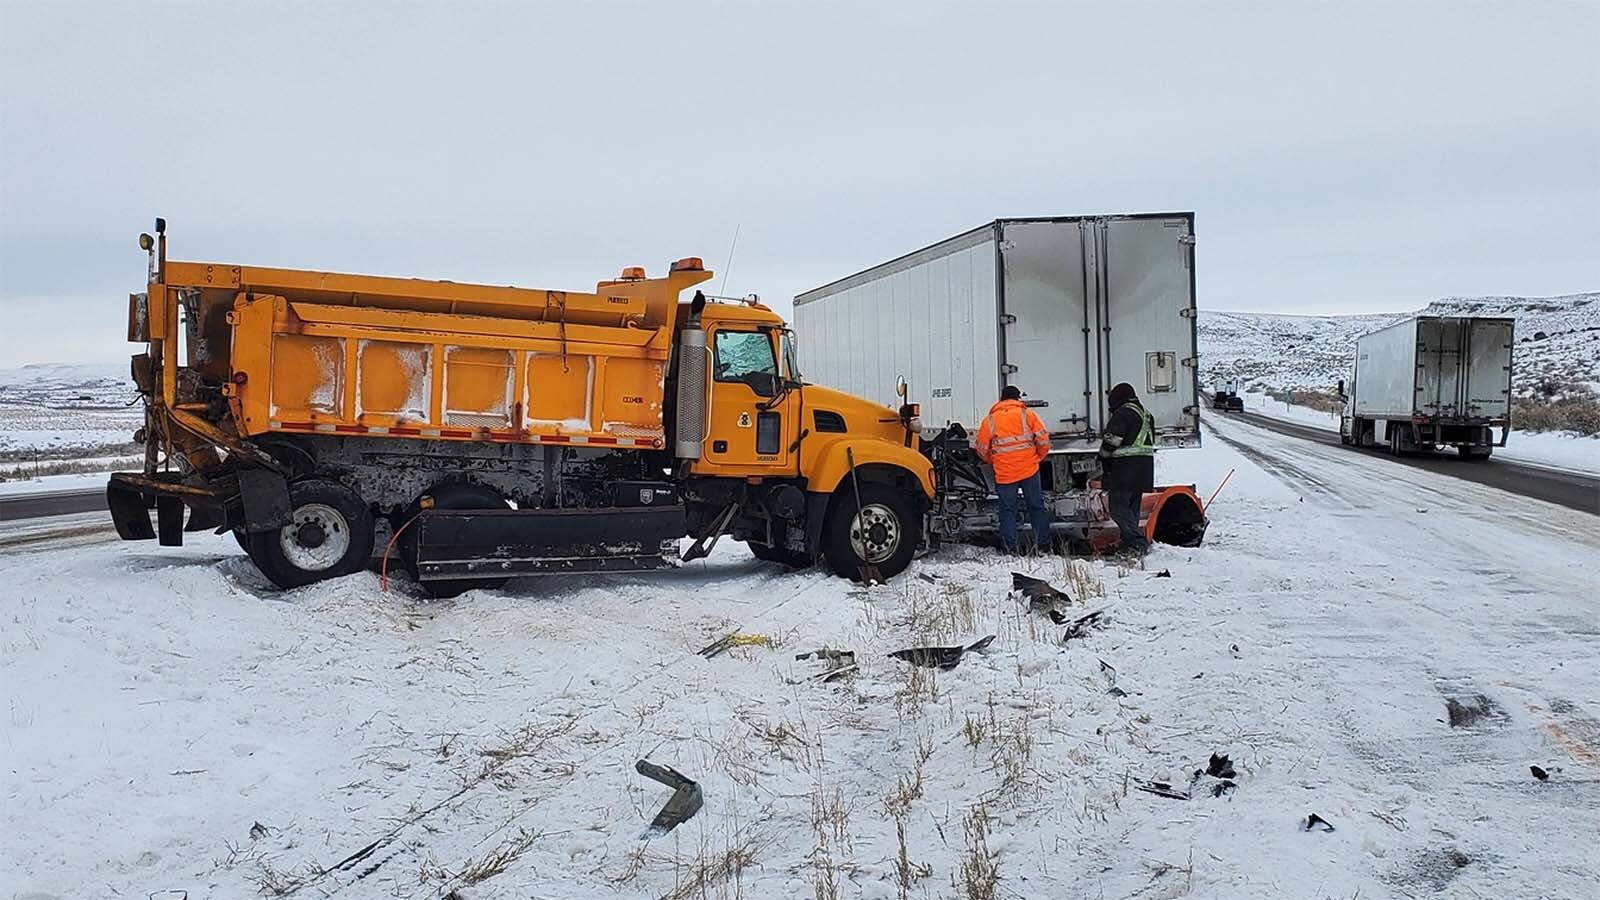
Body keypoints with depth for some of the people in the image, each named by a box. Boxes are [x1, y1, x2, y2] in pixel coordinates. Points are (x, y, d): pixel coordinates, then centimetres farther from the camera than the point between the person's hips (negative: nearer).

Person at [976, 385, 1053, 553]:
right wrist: (1038, 458, 14)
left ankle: (1010, 548, 4)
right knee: (1037, 507, 11)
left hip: (1004, 473, 0)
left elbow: (982, 449, 4)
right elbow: (1043, 440, -2)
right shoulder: (1027, 414, 2)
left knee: (1007, 510, 7)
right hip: (1029, 470, 0)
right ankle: (1043, 545, 14)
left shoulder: (990, 420, 3)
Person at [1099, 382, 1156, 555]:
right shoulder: (1146, 414, 20)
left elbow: (1110, 442, -14)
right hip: (1145, 468, 9)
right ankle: (1129, 541, 19)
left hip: (1125, 468, -9)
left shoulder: (1122, 414, -10)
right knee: (1133, 506, 16)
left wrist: (1104, 467, -2)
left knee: (1118, 506, -7)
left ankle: (1138, 542, -17)